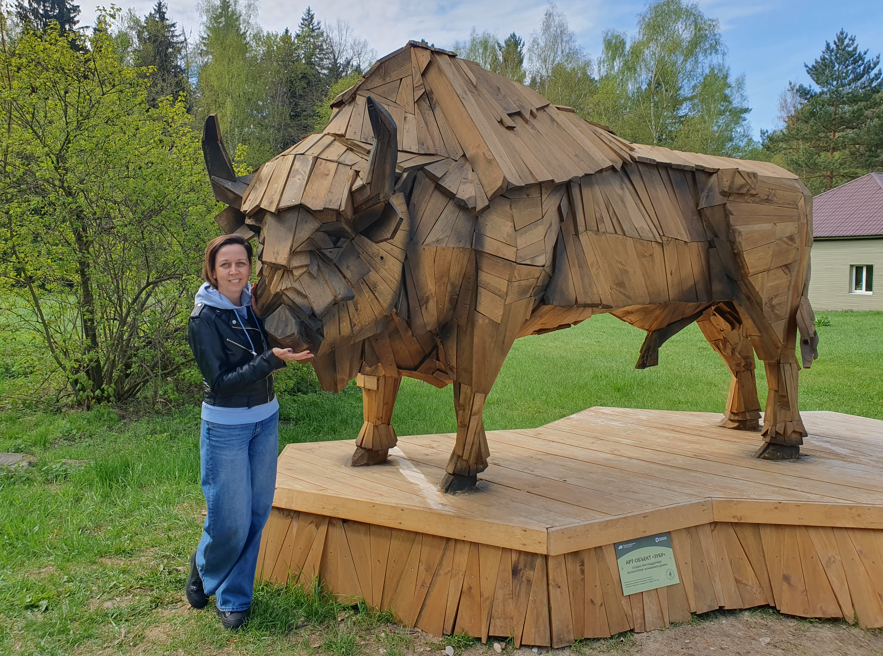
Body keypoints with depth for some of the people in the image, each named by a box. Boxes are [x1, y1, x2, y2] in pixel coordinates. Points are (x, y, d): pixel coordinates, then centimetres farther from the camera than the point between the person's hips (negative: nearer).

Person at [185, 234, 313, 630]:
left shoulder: (255, 306, 2)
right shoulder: (204, 319, -14)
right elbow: (221, 382, -19)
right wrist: (273, 359, -26)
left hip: (265, 421, 6)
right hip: (226, 427, -5)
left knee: (257, 511, 10)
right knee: (230, 519, 0)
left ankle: (234, 597, 27)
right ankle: (203, 571, 33)